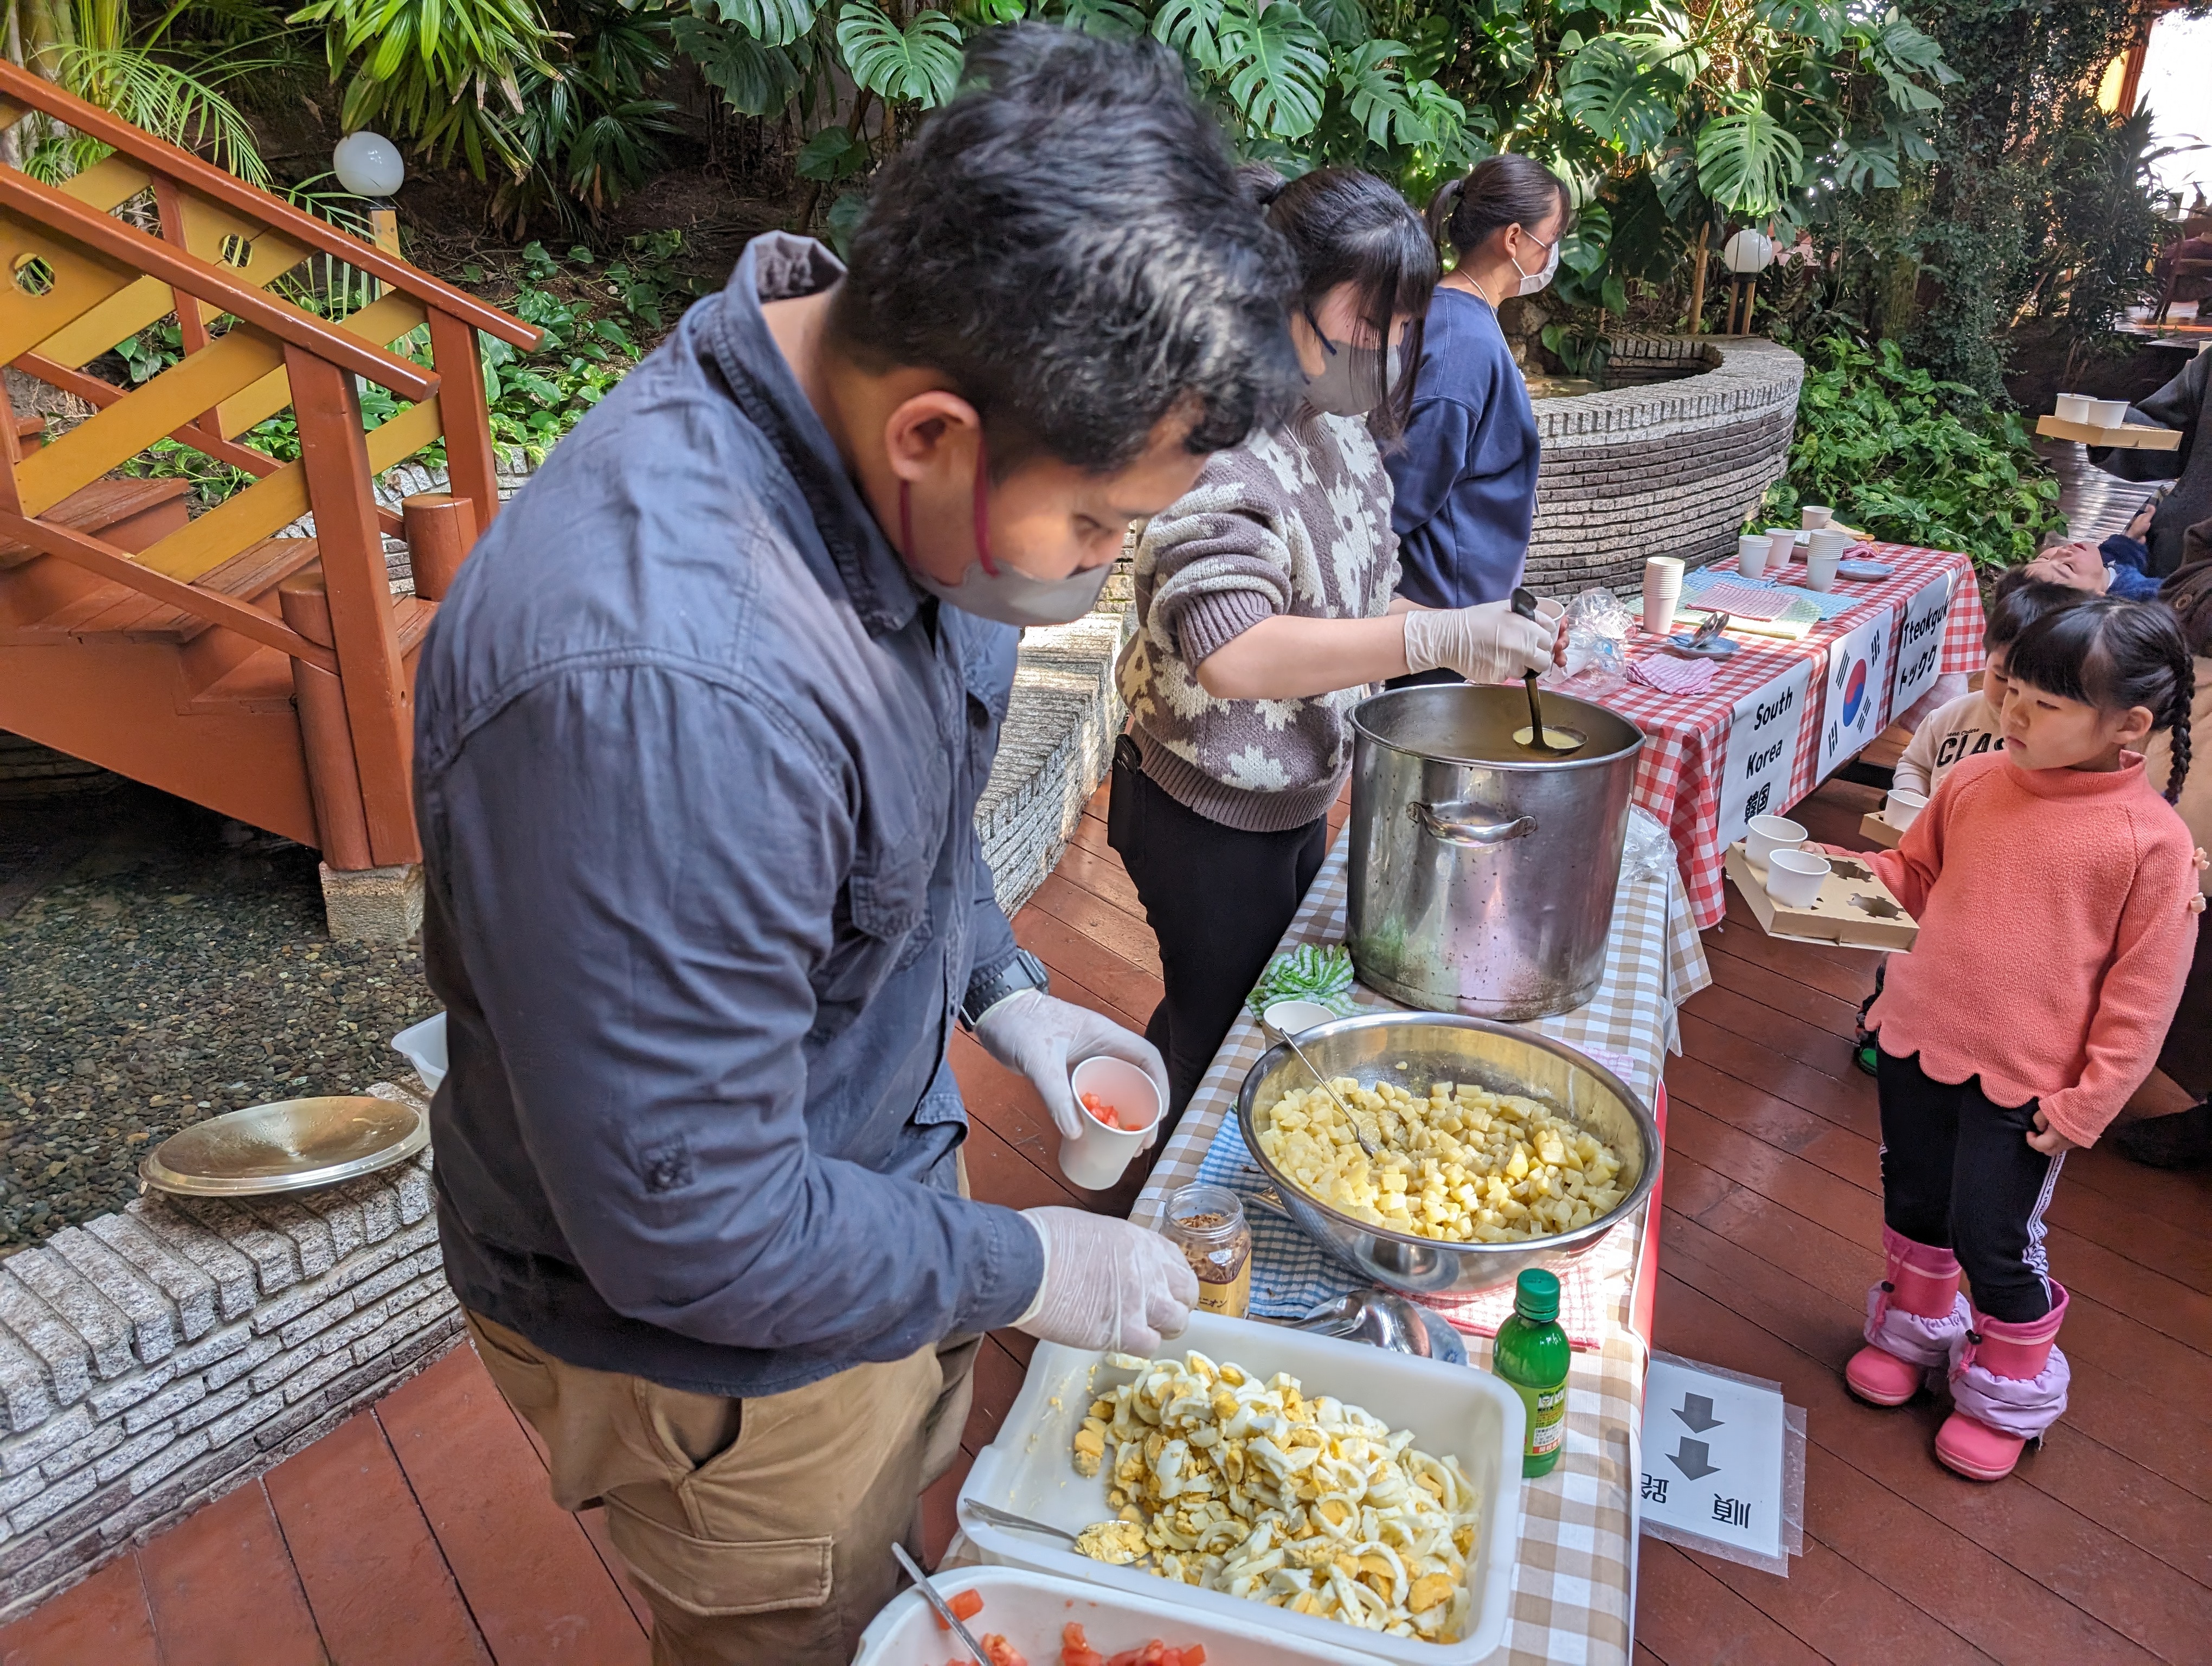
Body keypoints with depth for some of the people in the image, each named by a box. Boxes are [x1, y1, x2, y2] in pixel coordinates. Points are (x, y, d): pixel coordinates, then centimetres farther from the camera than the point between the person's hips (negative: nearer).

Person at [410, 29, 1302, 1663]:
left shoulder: (890, 461, -12)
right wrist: (1025, 1269, -18)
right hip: (725, 1345, -7)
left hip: (876, 1170, 7)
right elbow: (689, 1227, -31)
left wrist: (999, 987, 1)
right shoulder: (654, 678, -41)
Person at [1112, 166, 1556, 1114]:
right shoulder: (1225, 442, -26)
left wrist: (1469, 642, 2)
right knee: (1221, 1044, 9)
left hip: (1300, 795, 9)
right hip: (1210, 814, -9)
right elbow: (1231, 652, -41)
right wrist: (1434, 638, -47)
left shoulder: (1337, 421, 2)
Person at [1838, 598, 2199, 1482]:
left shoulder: (2153, 839, -15)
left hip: (2024, 1081, -4)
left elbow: (2143, 992, -11)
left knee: (1992, 1238, 6)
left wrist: (2088, 1102, -11)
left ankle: (2011, 1394, 33)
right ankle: (1915, 1328, 48)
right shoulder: (1974, 784, -5)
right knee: (1913, 1202, 20)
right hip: (1917, 1040, 4)